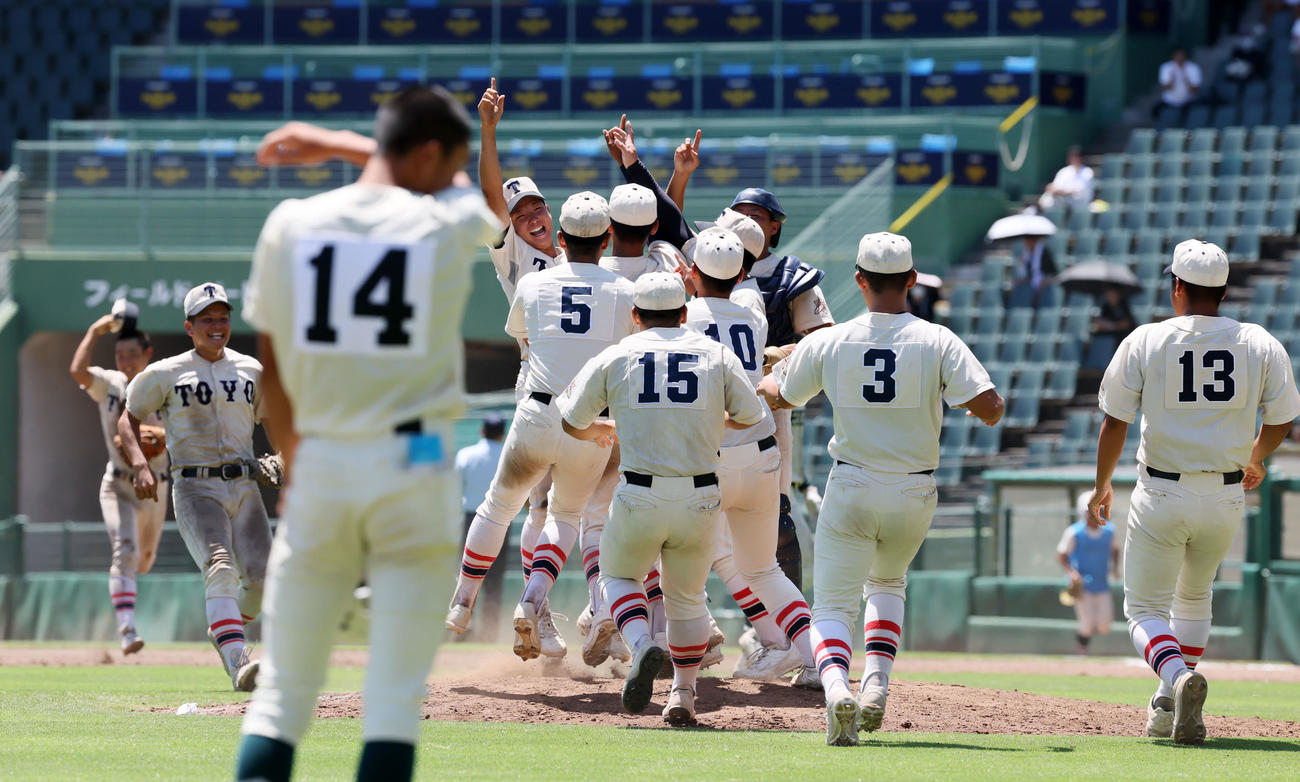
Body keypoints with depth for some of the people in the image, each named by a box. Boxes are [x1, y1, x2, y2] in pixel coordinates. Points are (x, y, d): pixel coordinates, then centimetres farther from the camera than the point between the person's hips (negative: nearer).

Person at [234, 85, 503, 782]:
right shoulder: (450, 223, -3)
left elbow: (272, 364, 7)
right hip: (415, 469, -2)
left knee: (281, 692, 5)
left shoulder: (290, 224, 0)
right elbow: (506, 207, 22)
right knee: (396, 697, 1)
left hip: (321, 464, 2)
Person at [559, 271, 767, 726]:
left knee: (618, 576, 22)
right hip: (700, 497, 2)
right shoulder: (716, 355, 5)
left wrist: (602, 430, 33)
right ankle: (683, 695, 22)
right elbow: (749, 418, 10)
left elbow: (571, 422, 10)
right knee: (687, 597, 22)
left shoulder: (616, 357, 3)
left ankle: (642, 646, -6)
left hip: (639, 497, -2)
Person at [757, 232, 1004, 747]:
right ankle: (877, 685, 7)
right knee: (887, 583, 28)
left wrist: (770, 378, 39)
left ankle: (836, 686, -28)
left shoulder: (827, 343, -4)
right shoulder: (938, 342, -8)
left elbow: (780, 398, 14)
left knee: (833, 604, 3)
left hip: (851, 491, -1)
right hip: (915, 493, 1)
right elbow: (990, 408, -16)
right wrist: (991, 408, 10)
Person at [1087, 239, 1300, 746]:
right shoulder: (1259, 344, -2)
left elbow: (1115, 422, -5)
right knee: (1193, 598, 26)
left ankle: (1178, 676, -25)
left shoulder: (1145, 342, -7)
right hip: (1225, 497, 3)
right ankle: (1168, 708, 23)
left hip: (1162, 495, -3)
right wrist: (1256, 460, 26)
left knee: (1146, 609, 5)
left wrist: (1101, 486, 10)